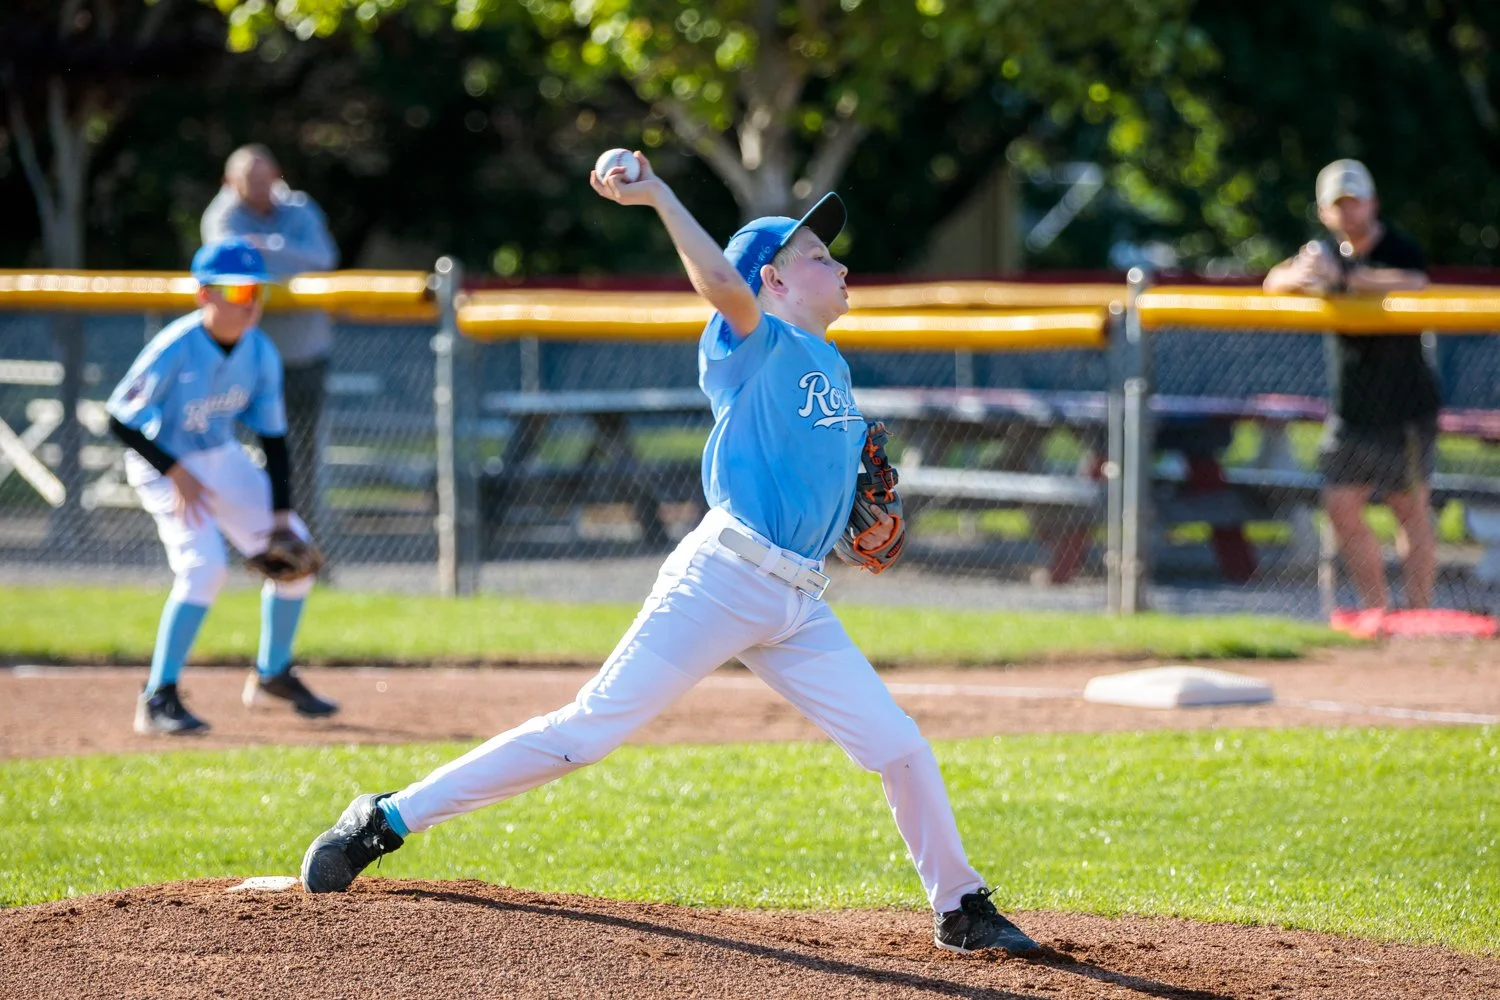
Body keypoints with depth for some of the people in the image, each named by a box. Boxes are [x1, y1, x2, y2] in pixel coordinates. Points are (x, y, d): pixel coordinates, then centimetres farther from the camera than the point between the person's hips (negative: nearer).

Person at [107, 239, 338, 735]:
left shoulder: (261, 353, -9)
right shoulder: (174, 349, -26)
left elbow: (273, 436, -2)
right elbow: (121, 420, -22)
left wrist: (280, 514, -7)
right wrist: (176, 473, -25)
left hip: (223, 459, 7)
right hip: (161, 464, -7)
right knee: (203, 566, -26)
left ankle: (274, 674, 25)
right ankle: (158, 700, -20)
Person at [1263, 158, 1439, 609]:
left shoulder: (1399, 249, -12)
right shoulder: (1326, 252, 7)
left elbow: (1412, 285, -34)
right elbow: (1274, 282, -4)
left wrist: (1343, 279, -43)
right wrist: (1300, 275, -28)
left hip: (1404, 406, -6)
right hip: (1349, 411, 6)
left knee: (1411, 508, -3)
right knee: (1342, 508, 3)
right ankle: (1377, 611, 12)